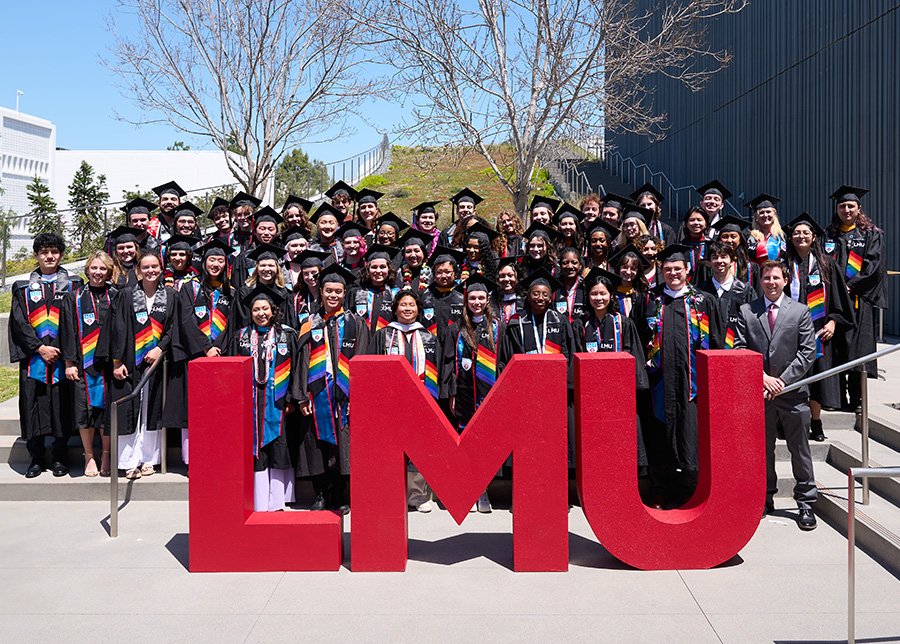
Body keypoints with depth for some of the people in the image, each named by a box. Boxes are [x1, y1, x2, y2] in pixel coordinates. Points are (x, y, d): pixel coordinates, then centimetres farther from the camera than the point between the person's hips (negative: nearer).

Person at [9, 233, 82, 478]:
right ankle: (36, 458, 11)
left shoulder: (73, 286, 8)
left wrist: (67, 352, -10)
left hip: (63, 358, -1)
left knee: (62, 409, -1)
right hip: (33, 358, 1)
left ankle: (59, 457, 10)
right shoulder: (24, 288, 11)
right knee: (34, 409, 1)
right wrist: (39, 348, -10)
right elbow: (19, 322, 2)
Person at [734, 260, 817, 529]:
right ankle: (766, 498, 24)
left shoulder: (800, 311, 3)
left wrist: (783, 380, -11)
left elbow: (807, 352, -2)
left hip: (793, 390, -1)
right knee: (762, 449, 10)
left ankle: (805, 503, 14)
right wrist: (762, 377, -11)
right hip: (758, 391, 1)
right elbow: (740, 349, 0)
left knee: (800, 449, 4)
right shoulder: (746, 312, 5)